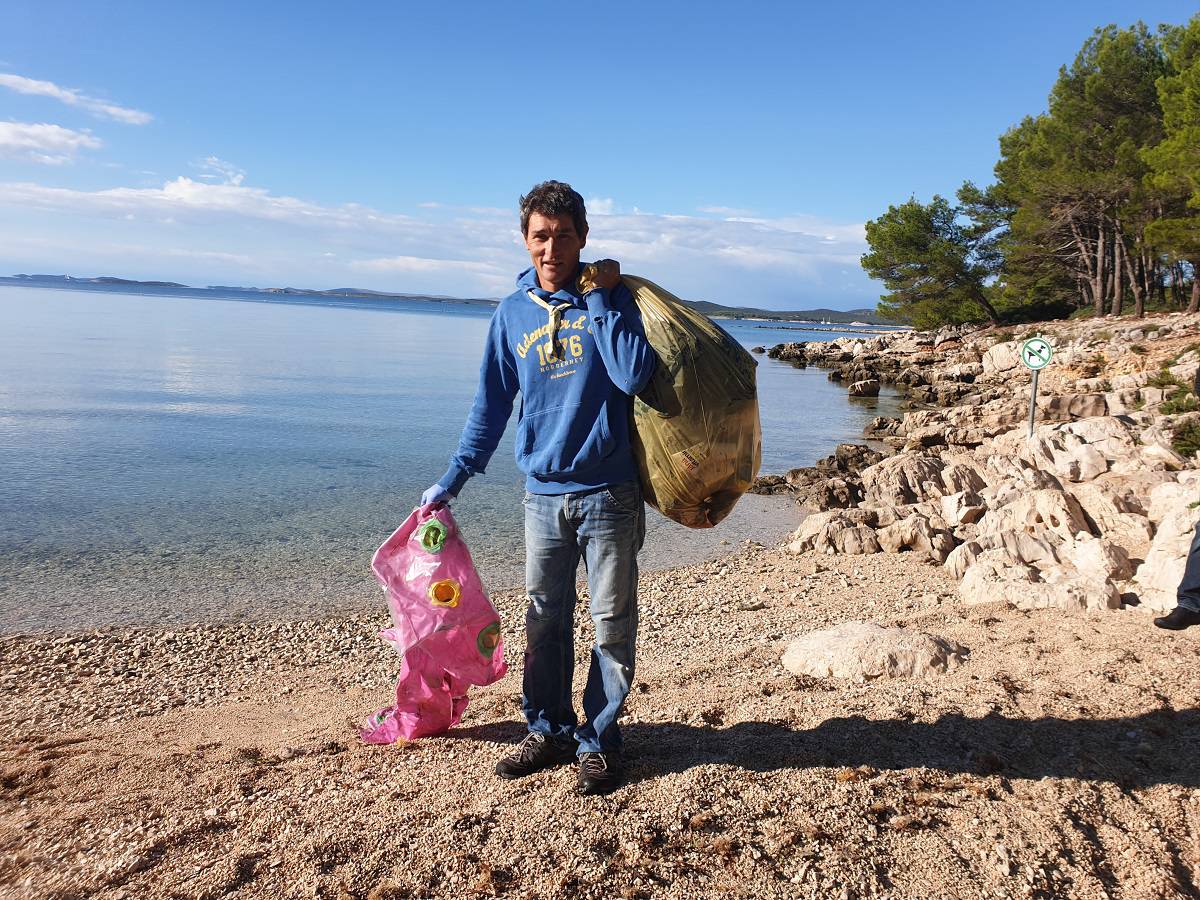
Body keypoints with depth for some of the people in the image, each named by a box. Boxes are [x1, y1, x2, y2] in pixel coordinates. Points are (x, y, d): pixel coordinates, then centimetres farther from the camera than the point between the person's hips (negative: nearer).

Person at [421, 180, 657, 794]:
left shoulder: (611, 298, -1)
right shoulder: (512, 313, 7)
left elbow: (634, 375, -18)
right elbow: (491, 404, 13)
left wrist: (599, 299, -14)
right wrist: (454, 478, 10)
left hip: (609, 494, -2)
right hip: (543, 495, 3)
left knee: (612, 626, 5)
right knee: (544, 624, 12)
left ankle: (598, 742, 21)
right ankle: (549, 731, 29)